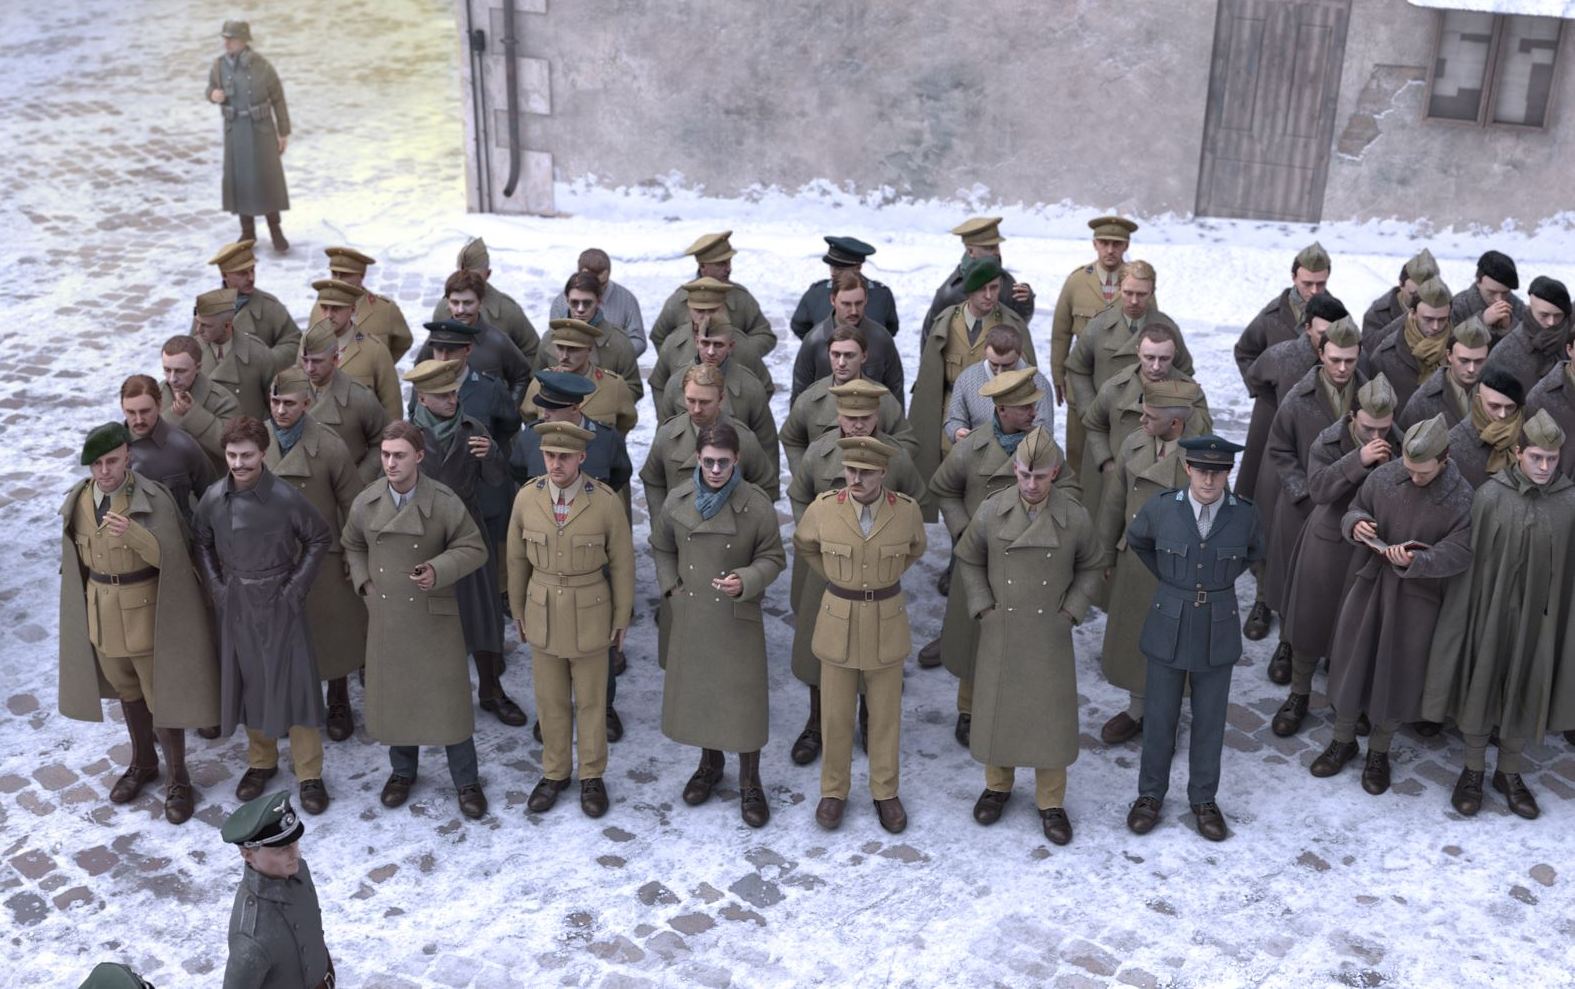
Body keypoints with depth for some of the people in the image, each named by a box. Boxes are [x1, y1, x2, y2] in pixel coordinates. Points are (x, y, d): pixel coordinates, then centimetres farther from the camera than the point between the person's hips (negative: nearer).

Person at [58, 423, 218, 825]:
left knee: (160, 695, 3)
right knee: (128, 691, 21)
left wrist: (132, 532, -38)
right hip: (100, 612, 5)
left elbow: (169, 556, -21)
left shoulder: (154, 499, -17)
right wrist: (84, 607, 13)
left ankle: (178, 779, 19)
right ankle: (143, 763, 41)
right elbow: (75, 561, 9)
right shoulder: (77, 501, -2)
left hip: (147, 610, -5)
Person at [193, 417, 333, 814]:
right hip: (235, 605, 4)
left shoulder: (285, 498, -17)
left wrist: (297, 587, -9)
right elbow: (200, 543, 11)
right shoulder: (213, 498, -6)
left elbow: (320, 539, -5)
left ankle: (310, 774, 11)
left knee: (292, 683, 0)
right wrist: (216, 586, 1)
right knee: (247, 682, 14)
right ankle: (261, 761, 33)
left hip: (280, 603, -3)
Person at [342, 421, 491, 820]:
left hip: (434, 617, -3)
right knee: (392, 694, 13)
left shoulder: (444, 502, -13)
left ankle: (466, 780, 17)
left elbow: (473, 549, -6)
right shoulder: (365, 503, -2)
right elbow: (352, 546, 17)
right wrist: (363, 582, 3)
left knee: (447, 696, 2)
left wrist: (438, 571, -21)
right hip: (385, 617, 3)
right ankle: (402, 770, 35)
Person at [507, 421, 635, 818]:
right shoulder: (527, 498, -13)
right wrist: (518, 611, 9)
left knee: (591, 699, 12)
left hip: (590, 614, -2)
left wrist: (622, 620, -1)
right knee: (551, 699, 15)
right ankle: (554, 773, 34)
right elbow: (518, 557, 1)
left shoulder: (606, 502, -20)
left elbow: (622, 562, -8)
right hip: (544, 614, 2)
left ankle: (591, 776, 31)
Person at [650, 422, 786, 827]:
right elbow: (661, 548, 13)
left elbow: (773, 558, -4)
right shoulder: (678, 501, -3)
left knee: (744, 696, 1)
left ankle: (750, 783, 17)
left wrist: (745, 581, -22)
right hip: (690, 615, 3)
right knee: (696, 688, 15)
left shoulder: (757, 505, -13)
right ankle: (710, 763, 39)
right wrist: (671, 588, 2)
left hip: (738, 618, -3)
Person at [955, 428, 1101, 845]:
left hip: (1050, 634, -1)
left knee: (1051, 716, 5)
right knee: (996, 708, 12)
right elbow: (968, 561, 5)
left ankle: (1051, 802, 22)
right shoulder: (991, 512, -9)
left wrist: (1071, 612, -3)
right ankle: (997, 785, 34)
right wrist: (983, 608, -3)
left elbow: (1090, 566, 6)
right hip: (1000, 632, 1)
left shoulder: (1074, 518, -11)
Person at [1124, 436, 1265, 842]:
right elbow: (1136, 540, 11)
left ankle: (1204, 798, 30)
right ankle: (1150, 794, 29)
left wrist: (1222, 579, 7)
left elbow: (1254, 552, 14)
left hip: (1218, 634, 0)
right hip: (1168, 629, 0)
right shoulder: (1160, 508, -12)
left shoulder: (1244, 515, -10)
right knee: (1159, 718, 11)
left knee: (1210, 721, 12)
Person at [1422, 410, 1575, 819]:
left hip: (1539, 619, 2)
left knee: (1526, 695, 15)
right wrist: (1463, 620, -4)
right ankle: (1473, 769, 32)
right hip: (1489, 614, -1)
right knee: (1480, 689, 12)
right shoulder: (1490, 497, -12)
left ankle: (1509, 772, 35)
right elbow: (1469, 563, -6)